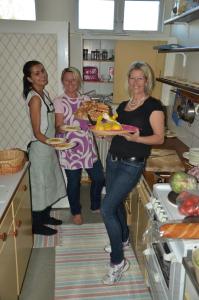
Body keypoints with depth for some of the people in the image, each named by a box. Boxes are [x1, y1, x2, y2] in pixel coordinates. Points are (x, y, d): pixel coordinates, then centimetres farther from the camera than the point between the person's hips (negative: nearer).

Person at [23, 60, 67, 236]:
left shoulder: (44, 93, 6)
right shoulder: (34, 98, -20)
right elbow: (37, 132, -21)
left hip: (49, 147, 9)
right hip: (40, 148, -9)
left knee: (49, 183, 20)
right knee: (40, 185, 5)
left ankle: (45, 216, 38)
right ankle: (37, 225, 23)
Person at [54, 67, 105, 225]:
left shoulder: (85, 99, 9)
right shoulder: (59, 102, -3)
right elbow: (58, 127, -9)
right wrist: (62, 128, -30)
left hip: (88, 146, 4)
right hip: (70, 148, -4)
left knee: (99, 178, 7)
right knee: (74, 182, 6)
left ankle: (96, 206, 35)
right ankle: (76, 212, 31)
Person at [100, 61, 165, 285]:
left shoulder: (153, 106, -9)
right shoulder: (123, 105, 12)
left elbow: (159, 138, -11)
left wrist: (136, 138, -26)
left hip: (132, 165, -7)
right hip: (113, 159, 7)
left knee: (106, 209, -11)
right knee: (116, 203, 20)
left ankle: (118, 262, 6)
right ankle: (123, 240, 46)